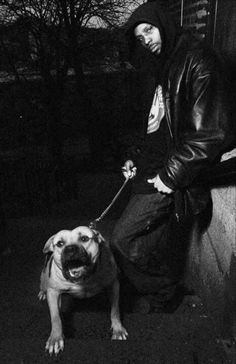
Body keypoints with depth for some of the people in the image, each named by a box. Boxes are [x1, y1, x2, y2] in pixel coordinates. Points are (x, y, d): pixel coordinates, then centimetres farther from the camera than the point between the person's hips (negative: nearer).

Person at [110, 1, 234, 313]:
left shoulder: (198, 60, -12)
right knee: (160, 243, 17)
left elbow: (211, 132, -19)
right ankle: (165, 294, 39)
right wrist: (135, 157, 9)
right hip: (153, 168, 8)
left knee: (123, 240, -5)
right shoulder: (160, 69, 17)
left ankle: (158, 296, 20)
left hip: (173, 177, -8)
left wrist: (172, 175, -18)